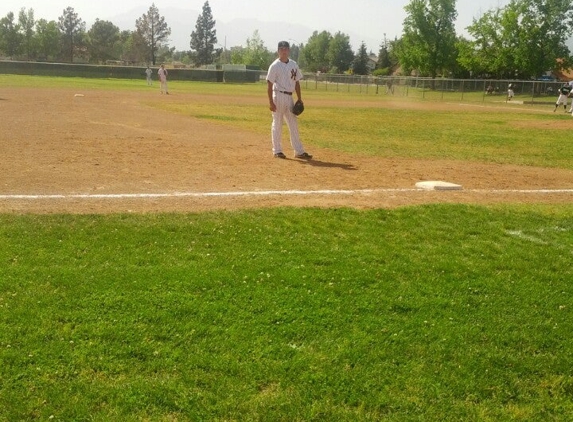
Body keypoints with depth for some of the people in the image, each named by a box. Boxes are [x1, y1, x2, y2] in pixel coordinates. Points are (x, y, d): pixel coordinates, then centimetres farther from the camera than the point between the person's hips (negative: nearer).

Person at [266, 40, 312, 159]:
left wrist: (299, 99, 9)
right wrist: (271, 102, -17)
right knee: (277, 124, 1)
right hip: (278, 96, -6)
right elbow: (269, 84, -10)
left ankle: (299, 151, 7)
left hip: (289, 97, 6)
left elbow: (297, 82, 14)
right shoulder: (275, 66, -7)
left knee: (293, 124, 5)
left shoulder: (294, 64, 10)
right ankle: (277, 151, 9)